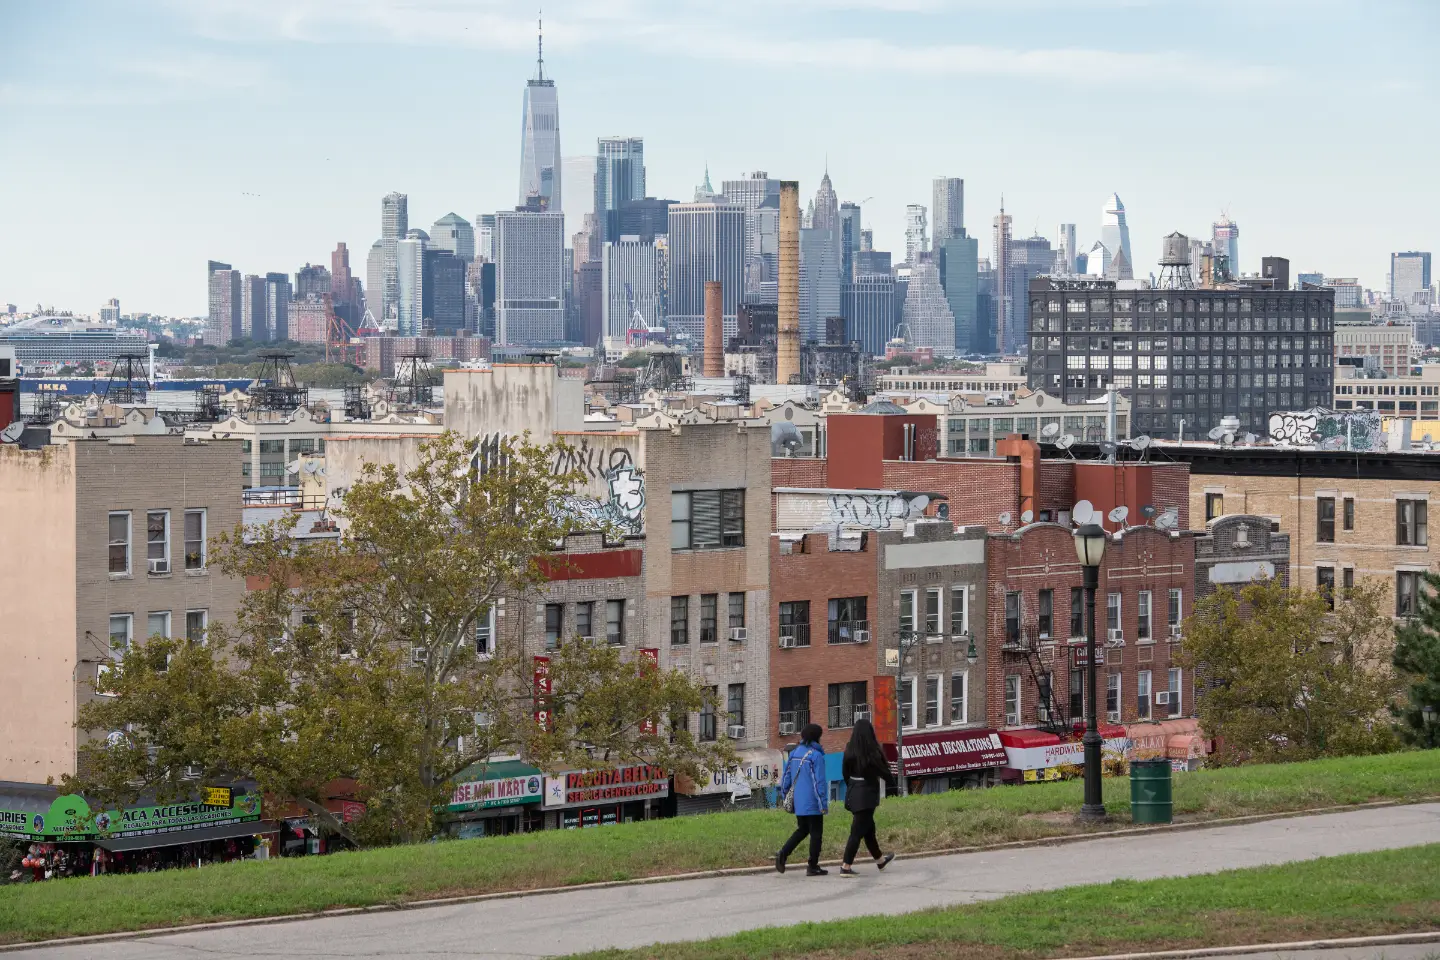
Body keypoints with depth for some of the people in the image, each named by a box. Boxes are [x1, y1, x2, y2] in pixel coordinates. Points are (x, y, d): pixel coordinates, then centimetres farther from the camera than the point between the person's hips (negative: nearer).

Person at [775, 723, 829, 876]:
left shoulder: (794, 754, 6)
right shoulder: (816, 756, -15)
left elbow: (786, 777, 10)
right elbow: (819, 782, -17)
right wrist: (823, 804, -14)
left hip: (798, 802, 7)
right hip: (812, 804, -7)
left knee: (802, 830, 19)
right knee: (816, 833, 5)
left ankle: (783, 854, 0)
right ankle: (813, 867, 7)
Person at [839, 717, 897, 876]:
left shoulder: (850, 751, 0)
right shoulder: (872, 752, -17)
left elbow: (845, 772, 6)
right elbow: (884, 771, -10)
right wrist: (895, 786, 5)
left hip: (853, 793, 7)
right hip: (867, 794, -7)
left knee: (868, 827, 21)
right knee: (858, 831, -4)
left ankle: (879, 859, 38)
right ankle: (846, 866, -6)